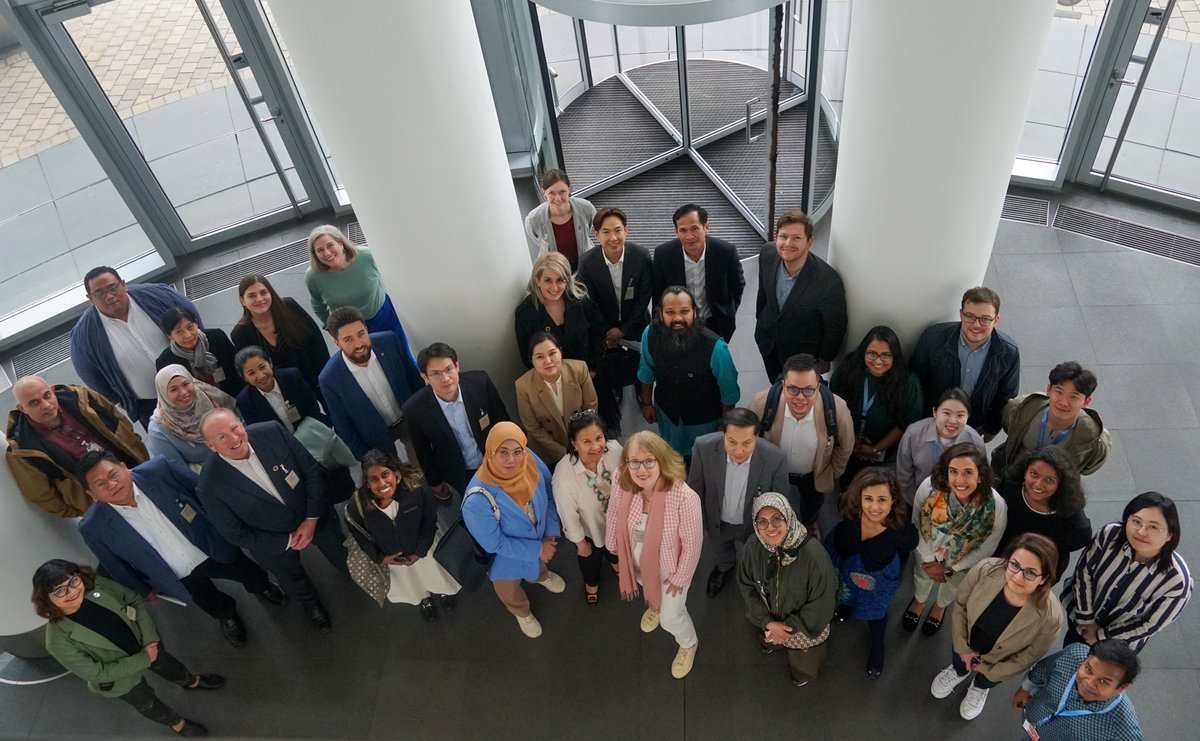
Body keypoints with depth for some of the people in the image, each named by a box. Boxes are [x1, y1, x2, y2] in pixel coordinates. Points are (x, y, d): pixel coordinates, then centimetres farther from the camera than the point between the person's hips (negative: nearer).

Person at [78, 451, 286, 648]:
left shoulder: (159, 469, -28)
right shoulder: (94, 528, -25)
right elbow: (115, 567, -6)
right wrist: (143, 589, 7)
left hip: (214, 548, 1)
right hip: (180, 578, 0)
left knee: (252, 575, 27)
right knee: (214, 606, 26)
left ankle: (262, 588, 63)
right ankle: (226, 615, 62)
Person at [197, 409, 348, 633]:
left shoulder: (272, 432, -29)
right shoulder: (210, 487, -33)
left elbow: (312, 470, -15)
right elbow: (236, 534, -19)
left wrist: (312, 518, -17)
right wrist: (287, 541, -16)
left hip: (313, 515, 2)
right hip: (273, 541, -1)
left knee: (345, 559, 28)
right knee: (294, 581, 29)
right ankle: (310, 603, 65)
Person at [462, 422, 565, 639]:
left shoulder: (531, 461, -31)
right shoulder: (478, 500, -43)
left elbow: (549, 495, -11)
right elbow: (495, 544, -28)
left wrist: (551, 532, -17)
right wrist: (537, 549, -22)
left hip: (539, 537, 4)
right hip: (507, 556, -3)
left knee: (537, 564, 39)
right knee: (510, 591, 30)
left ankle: (541, 576, 75)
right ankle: (522, 613, 65)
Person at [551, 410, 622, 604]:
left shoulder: (614, 449, -34)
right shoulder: (564, 475, -42)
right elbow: (568, 514, -24)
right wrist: (580, 542, -9)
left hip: (615, 518, 3)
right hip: (588, 527, -3)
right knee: (590, 558, 30)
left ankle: (615, 562, 73)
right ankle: (592, 582, 65)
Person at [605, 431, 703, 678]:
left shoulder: (685, 497, -41)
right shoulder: (622, 485, -28)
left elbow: (692, 544, -25)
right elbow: (614, 517, -5)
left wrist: (680, 578, -13)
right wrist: (612, 546, 10)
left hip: (669, 567, -4)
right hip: (639, 561, 4)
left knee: (671, 617, 18)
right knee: (650, 591, 36)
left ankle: (689, 643, 54)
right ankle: (654, 604, 74)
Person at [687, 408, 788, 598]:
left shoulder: (775, 459, -36)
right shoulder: (704, 447, -34)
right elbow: (695, 489, -15)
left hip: (755, 525, -1)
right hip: (718, 522, 1)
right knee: (721, 552, 35)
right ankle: (724, 567, 70)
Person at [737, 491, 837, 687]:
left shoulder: (813, 554, -40)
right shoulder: (753, 547, -28)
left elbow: (821, 604, -26)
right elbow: (746, 586, -11)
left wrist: (790, 627, -19)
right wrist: (768, 622, -19)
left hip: (804, 628, -3)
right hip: (768, 622, 3)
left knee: (802, 674, 27)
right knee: (769, 642, 38)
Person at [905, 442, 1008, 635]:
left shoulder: (996, 506, -39)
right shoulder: (929, 487, -38)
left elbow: (986, 549, -19)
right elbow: (917, 525, -16)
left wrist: (949, 569, -13)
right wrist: (929, 560, -10)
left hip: (963, 560, 0)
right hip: (929, 550, 0)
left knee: (953, 585, 33)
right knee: (922, 574, 32)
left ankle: (940, 606, 69)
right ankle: (919, 601, 68)